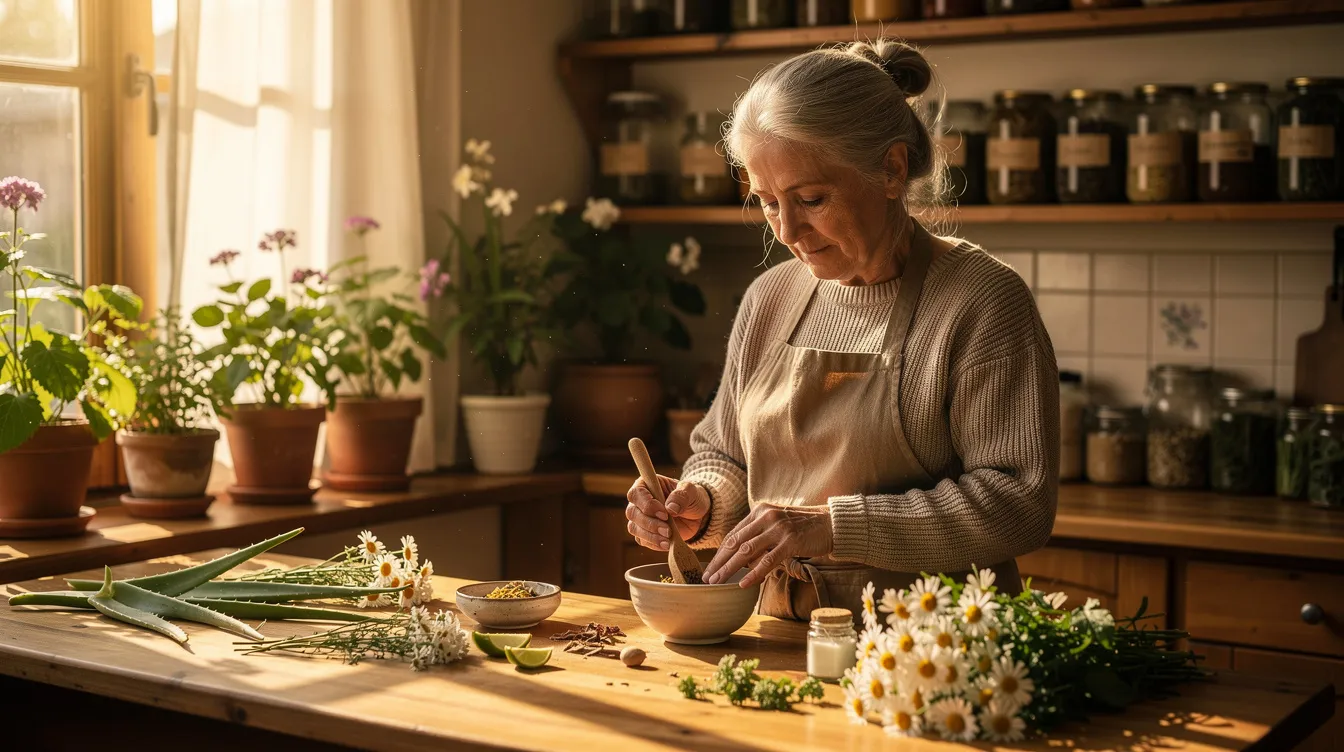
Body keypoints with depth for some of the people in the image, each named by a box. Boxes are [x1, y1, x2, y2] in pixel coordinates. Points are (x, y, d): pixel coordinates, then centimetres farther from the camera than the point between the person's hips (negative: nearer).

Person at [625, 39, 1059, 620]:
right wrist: (702, 505, -2)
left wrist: (833, 526, -19)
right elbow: (722, 455, 22)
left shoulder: (981, 300, -9)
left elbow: (1018, 504, -15)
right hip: (782, 638, 5)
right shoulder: (769, 299, 11)